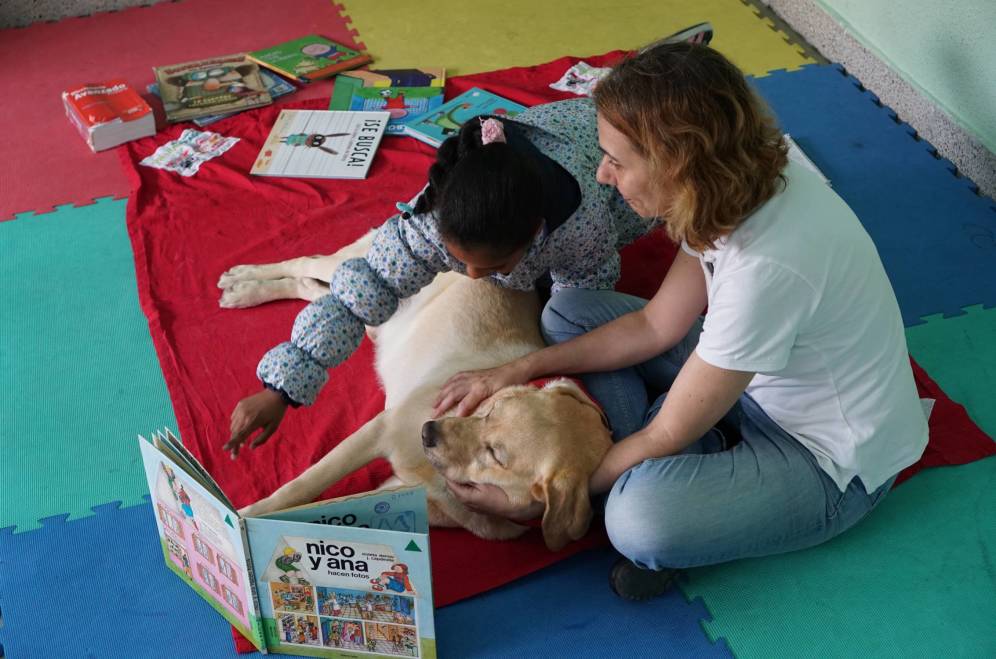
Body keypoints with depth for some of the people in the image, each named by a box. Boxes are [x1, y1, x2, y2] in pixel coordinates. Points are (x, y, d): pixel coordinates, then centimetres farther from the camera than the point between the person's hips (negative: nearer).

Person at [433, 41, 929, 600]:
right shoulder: (745, 180, -13)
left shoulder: (763, 266, -37)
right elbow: (655, 325, -1)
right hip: (759, 382, 8)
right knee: (569, 312, 2)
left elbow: (665, 436, -24)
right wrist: (519, 370, -6)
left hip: (833, 462, -8)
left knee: (642, 519, -36)